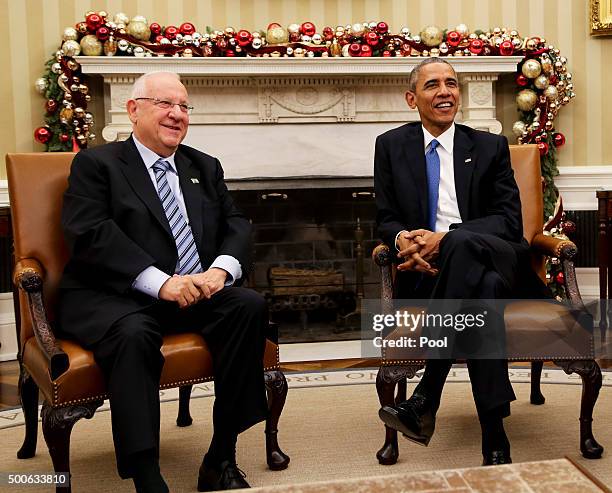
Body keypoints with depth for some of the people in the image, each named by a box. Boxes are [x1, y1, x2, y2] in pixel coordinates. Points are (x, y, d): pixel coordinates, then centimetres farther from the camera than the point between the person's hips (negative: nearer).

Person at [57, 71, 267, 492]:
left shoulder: (205, 167, 21)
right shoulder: (97, 164, 5)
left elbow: (236, 225, 12)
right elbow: (90, 234, -11)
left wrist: (221, 268, -12)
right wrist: (160, 281, -22)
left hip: (196, 293, 5)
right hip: (113, 296, -4)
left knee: (251, 305, -22)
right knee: (133, 334, -36)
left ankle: (221, 459, -15)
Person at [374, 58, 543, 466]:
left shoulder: (491, 146, 11)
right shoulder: (391, 146, 14)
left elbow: (509, 220, 0)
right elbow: (386, 218, 10)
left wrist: (444, 238, -18)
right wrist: (404, 239, -17)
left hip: (494, 257, 0)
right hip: (427, 269, 1)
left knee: (462, 245, -39)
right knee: (482, 290, -36)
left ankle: (425, 399, -37)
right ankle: (495, 442, -34)